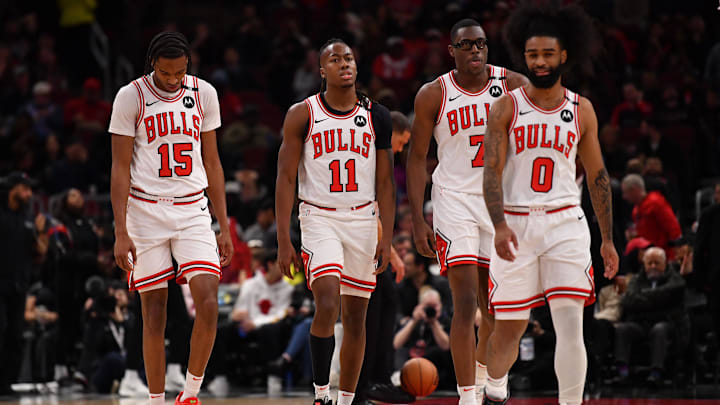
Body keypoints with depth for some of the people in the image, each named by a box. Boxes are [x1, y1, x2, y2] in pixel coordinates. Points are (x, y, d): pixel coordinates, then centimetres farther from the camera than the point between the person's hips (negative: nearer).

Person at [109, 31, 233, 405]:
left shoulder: (203, 93, 5)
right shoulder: (131, 97, -5)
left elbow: (212, 163, 11)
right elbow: (120, 168, -5)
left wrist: (224, 227, 8)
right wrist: (121, 233, -12)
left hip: (192, 210, 2)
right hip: (146, 211, -2)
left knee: (207, 303, -13)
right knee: (154, 312, 0)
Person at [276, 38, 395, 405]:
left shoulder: (377, 117, 5)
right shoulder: (302, 115, -2)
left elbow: (384, 181, 8)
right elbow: (286, 178, -2)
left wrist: (387, 237, 0)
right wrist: (283, 240, -8)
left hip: (363, 220, 3)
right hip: (319, 219, -3)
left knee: (355, 316, 6)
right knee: (327, 304, -21)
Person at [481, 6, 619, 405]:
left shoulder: (581, 110, 7)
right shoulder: (507, 107, 0)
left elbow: (597, 176, 13)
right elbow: (492, 171, -6)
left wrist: (608, 239, 10)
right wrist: (499, 225, -22)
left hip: (565, 222, 1)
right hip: (515, 224, -1)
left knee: (570, 324, -12)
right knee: (510, 326, 7)